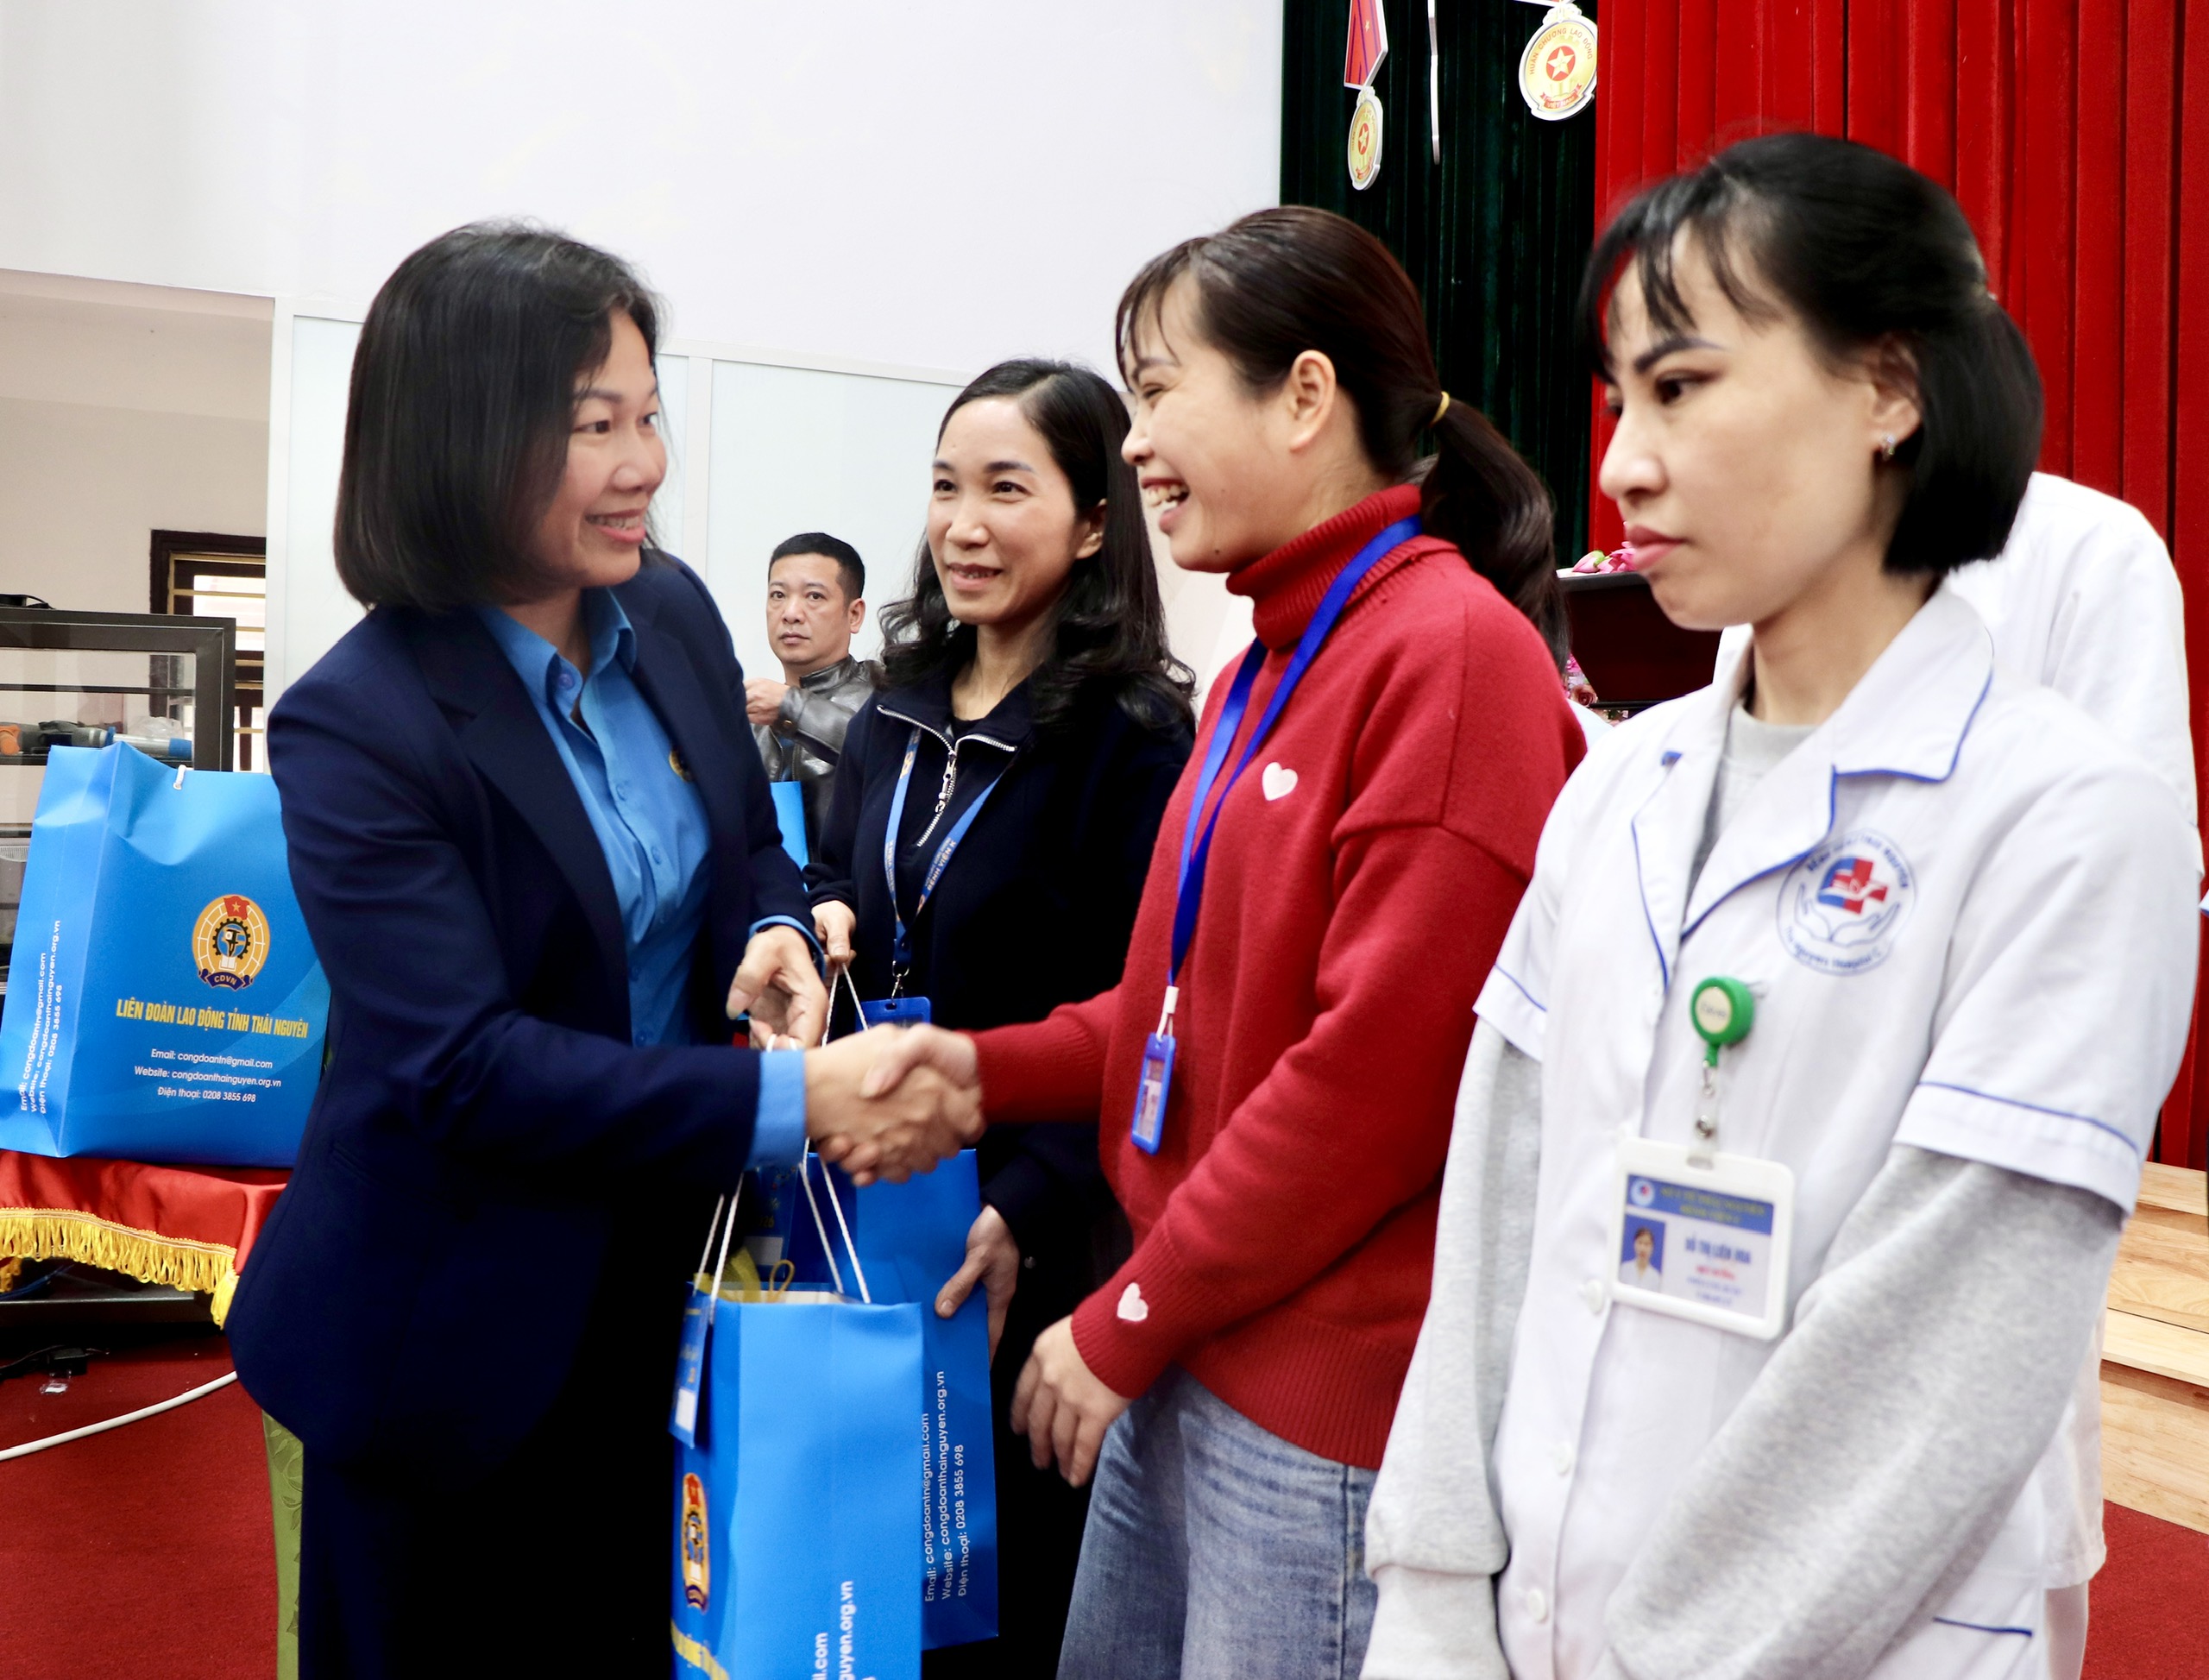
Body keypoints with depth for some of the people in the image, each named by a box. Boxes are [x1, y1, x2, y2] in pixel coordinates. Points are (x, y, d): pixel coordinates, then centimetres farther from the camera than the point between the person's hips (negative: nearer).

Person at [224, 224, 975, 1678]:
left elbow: (750, 838, 12)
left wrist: (776, 933, -12)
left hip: (657, 1272, 6)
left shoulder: (672, 612, -2)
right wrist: (789, 1105, -31)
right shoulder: (358, 727, -22)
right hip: (454, 1326, -5)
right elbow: (460, 1064, -27)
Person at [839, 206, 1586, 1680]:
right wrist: (992, 1068, 1)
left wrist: (1130, 1321, -12)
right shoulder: (1272, 665, 11)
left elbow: (1380, 1071, -20)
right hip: (1189, 1365, 8)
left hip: (1327, 1410, -8)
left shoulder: (1455, 650, -16)